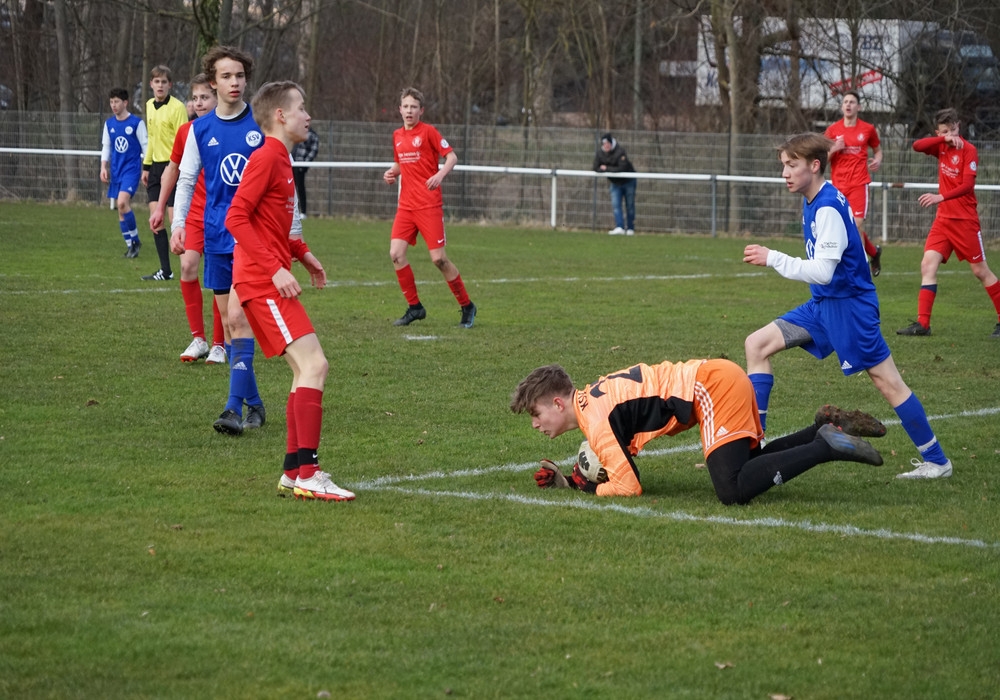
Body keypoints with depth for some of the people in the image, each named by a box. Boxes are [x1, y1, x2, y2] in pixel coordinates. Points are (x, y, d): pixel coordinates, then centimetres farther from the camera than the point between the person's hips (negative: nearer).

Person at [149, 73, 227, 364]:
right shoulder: (186, 131, 4)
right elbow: (172, 169, 17)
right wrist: (160, 207, 17)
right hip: (194, 212, 3)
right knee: (188, 266, -15)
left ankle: (218, 345, 11)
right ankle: (198, 338, -5)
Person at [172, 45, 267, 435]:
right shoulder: (200, 129, 6)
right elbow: (186, 179, 13)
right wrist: (179, 222, 1)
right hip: (216, 237, 4)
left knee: (237, 316, -16)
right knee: (229, 321, 8)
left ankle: (236, 408, -19)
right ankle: (253, 403, 19)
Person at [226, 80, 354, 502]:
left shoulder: (280, 160, 18)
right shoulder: (265, 158, -12)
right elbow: (236, 218, -19)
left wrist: (302, 254, 16)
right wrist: (275, 268, -22)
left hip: (271, 279, 10)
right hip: (261, 282, -10)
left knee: (308, 369, 11)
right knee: (313, 364, -16)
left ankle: (294, 474, 14)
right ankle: (307, 475, -19)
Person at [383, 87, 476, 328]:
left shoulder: (428, 132, -5)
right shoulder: (397, 136, 12)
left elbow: (451, 156, -7)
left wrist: (440, 175, -25)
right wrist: (392, 173, 4)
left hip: (429, 205, -6)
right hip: (406, 206, 6)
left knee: (438, 258, -7)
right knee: (396, 253, -9)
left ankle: (466, 306, 9)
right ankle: (414, 307, 5)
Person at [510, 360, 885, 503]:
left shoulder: (596, 419, -12)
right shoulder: (591, 398, 16)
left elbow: (627, 487, -14)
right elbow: (622, 468, 21)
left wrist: (582, 487, 2)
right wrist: (563, 479, 9)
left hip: (713, 386, -10)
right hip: (721, 375, 10)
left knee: (733, 490, -21)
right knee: (748, 468, 24)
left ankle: (826, 446, -17)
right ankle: (825, 429, 15)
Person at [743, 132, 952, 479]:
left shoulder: (828, 208, -23)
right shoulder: (814, 203, 6)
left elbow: (823, 271, -28)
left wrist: (772, 258, -24)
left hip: (848, 305, -10)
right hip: (823, 304, 10)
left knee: (886, 380, -1)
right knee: (757, 345, 1)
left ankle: (936, 461, 10)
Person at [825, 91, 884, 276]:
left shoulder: (868, 129, 3)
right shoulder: (833, 130, 5)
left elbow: (878, 149, 19)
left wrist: (878, 161, -2)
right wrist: (834, 149, -12)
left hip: (859, 184, -3)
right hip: (838, 185, 3)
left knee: (857, 225, -14)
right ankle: (874, 252, 32)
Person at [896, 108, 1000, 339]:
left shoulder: (968, 150, -11)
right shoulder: (941, 147, 6)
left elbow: (968, 185, -21)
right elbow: (917, 146, -11)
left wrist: (941, 197, -34)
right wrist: (945, 139, -21)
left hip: (965, 220, -6)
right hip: (943, 218, 6)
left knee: (980, 270, 2)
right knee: (928, 265, -6)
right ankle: (922, 323, -7)